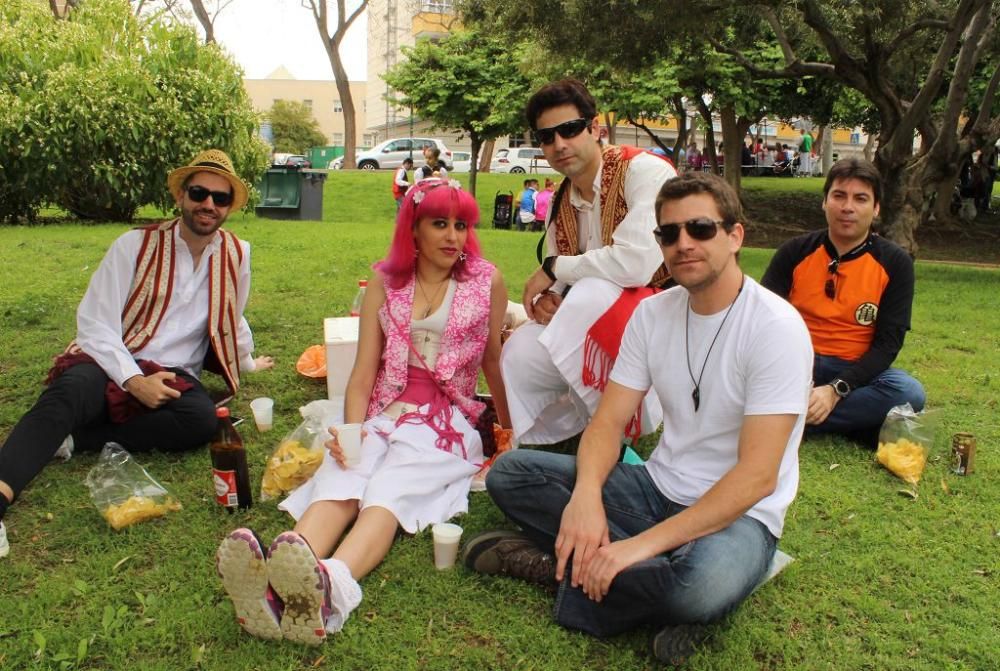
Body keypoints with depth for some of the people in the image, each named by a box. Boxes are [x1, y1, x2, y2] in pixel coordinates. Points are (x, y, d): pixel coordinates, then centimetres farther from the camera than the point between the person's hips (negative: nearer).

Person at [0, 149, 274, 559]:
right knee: (69, 390, -37)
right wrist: (135, 381, -21)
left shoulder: (237, 255, 7)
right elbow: (94, 323, -8)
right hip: (112, 366, -2)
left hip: (175, 377, 3)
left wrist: (246, 363, 40)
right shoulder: (136, 245, -2)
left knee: (202, 419, -33)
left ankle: (75, 438, -25)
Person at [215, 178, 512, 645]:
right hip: (382, 415, 2)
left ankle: (327, 587, -63)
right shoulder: (386, 280, 10)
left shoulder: (486, 281, 5)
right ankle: (276, 588, -58)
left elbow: (494, 362, 15)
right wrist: (350, 430, -14)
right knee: (336, 483, -30)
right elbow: (364, 370, 3)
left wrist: (510, 430, 21)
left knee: (386, 493, -34)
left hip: (445, 423, -2)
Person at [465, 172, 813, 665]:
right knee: (509, 472, -8)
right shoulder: (652, 313, 1)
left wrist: (642, 545, -31)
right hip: (659, 489, 6)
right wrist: (585, 495, -25)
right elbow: (608, 423, -2)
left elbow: (757, 475, -24)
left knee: (705, 582, -40)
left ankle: (566, 565, -15)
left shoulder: (776, 327, -18)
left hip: (739, 513, -5)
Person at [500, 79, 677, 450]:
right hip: (593, 325, 7)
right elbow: (554, 285, 14)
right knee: (521, 352, -16)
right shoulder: (559, 203, 8)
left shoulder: (645, 171, -17)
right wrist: (544, 299, -13)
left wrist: (554, 267, -18)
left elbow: (637, 263, -32)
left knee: (592, 293, -34)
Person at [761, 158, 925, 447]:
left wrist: (836, 390, -23)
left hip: (856, 370, 1)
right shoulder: (795, 252, 0)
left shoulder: (894, 263, -2)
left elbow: (888, 342, -7)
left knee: (909, 393, -30)